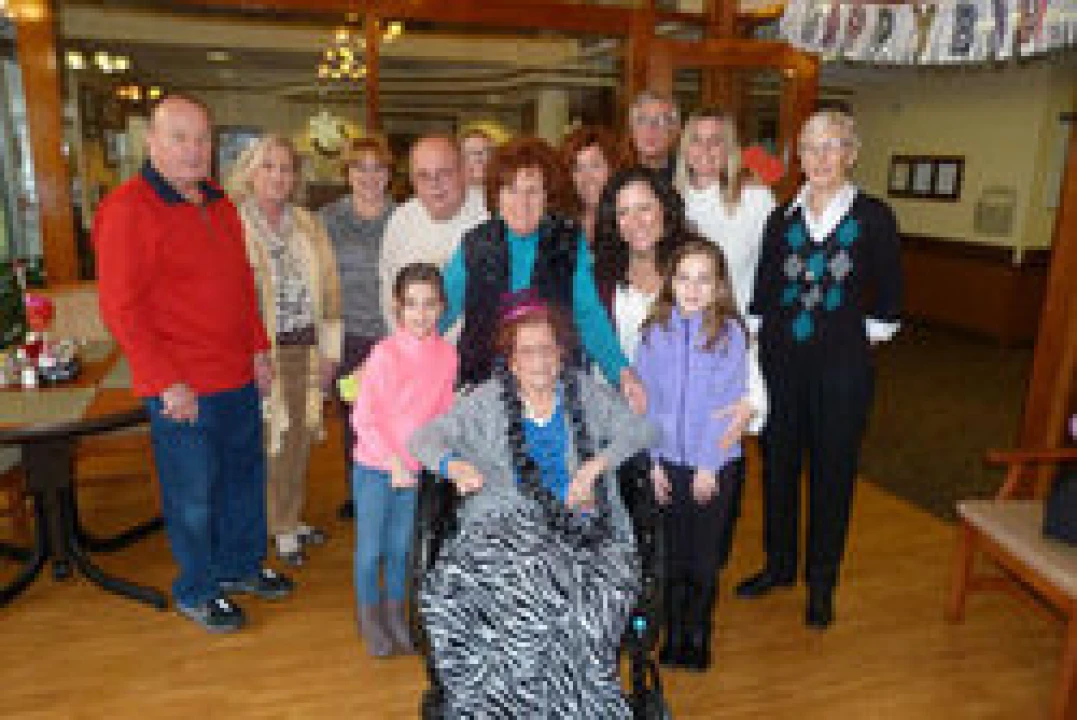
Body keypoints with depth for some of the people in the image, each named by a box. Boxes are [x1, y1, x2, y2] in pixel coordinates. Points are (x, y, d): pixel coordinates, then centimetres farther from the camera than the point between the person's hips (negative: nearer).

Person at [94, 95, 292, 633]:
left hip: (239, 378, 8)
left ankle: (240, 566, 39)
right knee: (192, 494, 7)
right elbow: (120, 308, -16)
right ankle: (195, 592, 27)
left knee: (244, 475, 19)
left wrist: (258, 349, 12)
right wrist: (168, 382, -18)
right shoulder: (127, 209, -13)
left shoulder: (219, 205, 11)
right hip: (182, 390, -7)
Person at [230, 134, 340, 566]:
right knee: (270, 441, 2)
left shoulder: (308, 226, 9)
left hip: (306, 351, 5)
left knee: (300, 439, 14)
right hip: (260, 353, -5)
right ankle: (281, 529, 20)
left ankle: (291, 520, 32)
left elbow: (328, 288, 11)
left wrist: (329, 349, 7)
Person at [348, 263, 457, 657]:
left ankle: (394, 610, 37)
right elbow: (362, 419, -16)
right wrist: (393, 463, -18)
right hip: (375, 467, -3)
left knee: (400, 544, 18)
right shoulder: (385, 353, -19)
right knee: (370, 546, 11)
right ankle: (369, 614, 32)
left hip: (416, 469, 4)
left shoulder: (447, 354, -6)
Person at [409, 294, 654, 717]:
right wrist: (454, 465, -13)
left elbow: (637, 430, 12)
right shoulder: (486, 401, 14)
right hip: (508, 519, 0)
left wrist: (596, 464, -5)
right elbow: (425, 438, 9)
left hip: (585, 524, 1)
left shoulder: (584, 392, 17)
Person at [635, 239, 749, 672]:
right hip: (668, 461, 2)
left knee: (706, 557, 8)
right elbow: (646, 400, 1)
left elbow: (728, 404, -9)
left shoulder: (730, 333, -8)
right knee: (672, 555, 10)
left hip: (717, 463, -2)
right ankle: (674, 637, 28)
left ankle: (697, 636, 29)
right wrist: (653, 461, -2)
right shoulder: (656, 332, -1)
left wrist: (709, 465, -10)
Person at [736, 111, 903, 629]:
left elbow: (889, 296, 5)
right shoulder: (782, 218, 7)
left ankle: (822, 583, 25)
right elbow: (762, 294, 9)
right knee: (777, 462, 12)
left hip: (842, 366, -3)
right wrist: (759, 341, 3)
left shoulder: (874, 217, -1)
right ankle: (779, 564, 33)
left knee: (832, 471, 7)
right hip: (781, 362, 3)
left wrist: (866, 336, 0)